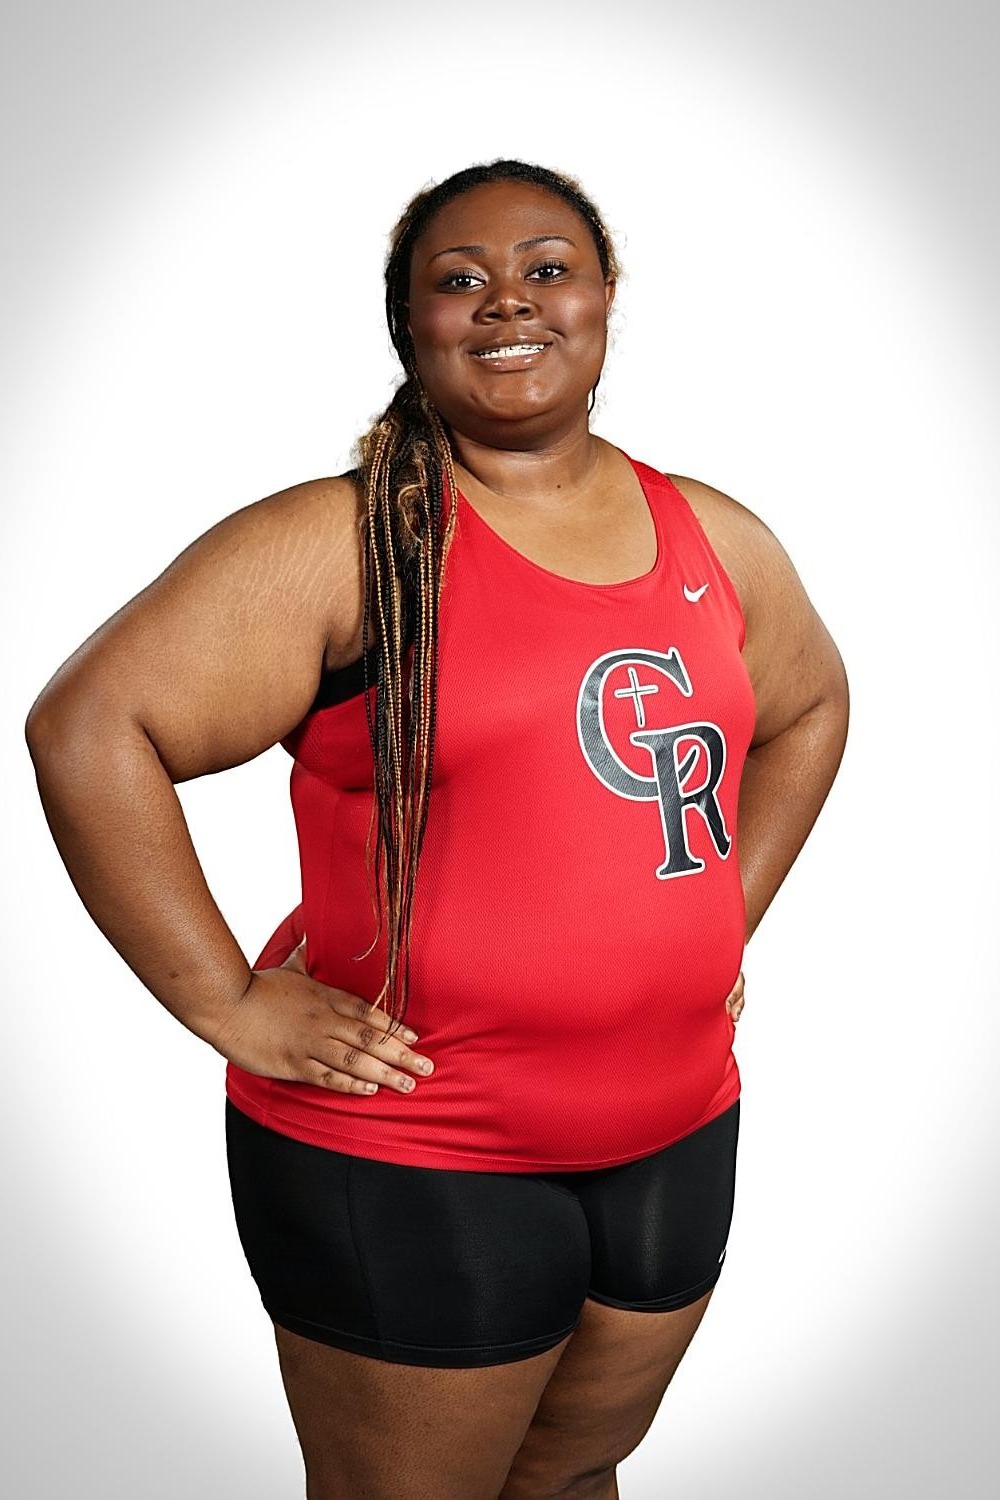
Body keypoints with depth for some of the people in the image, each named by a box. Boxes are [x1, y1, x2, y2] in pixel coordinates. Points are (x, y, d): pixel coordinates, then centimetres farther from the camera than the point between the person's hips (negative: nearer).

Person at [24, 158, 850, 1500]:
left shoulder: (718, 540, 5)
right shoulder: (344, 542, -13)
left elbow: (809, 706, 23)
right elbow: (88, 724, -18)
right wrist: (230, 1006, -18)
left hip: (678, 1136, 5)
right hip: (412, 1160, -5)